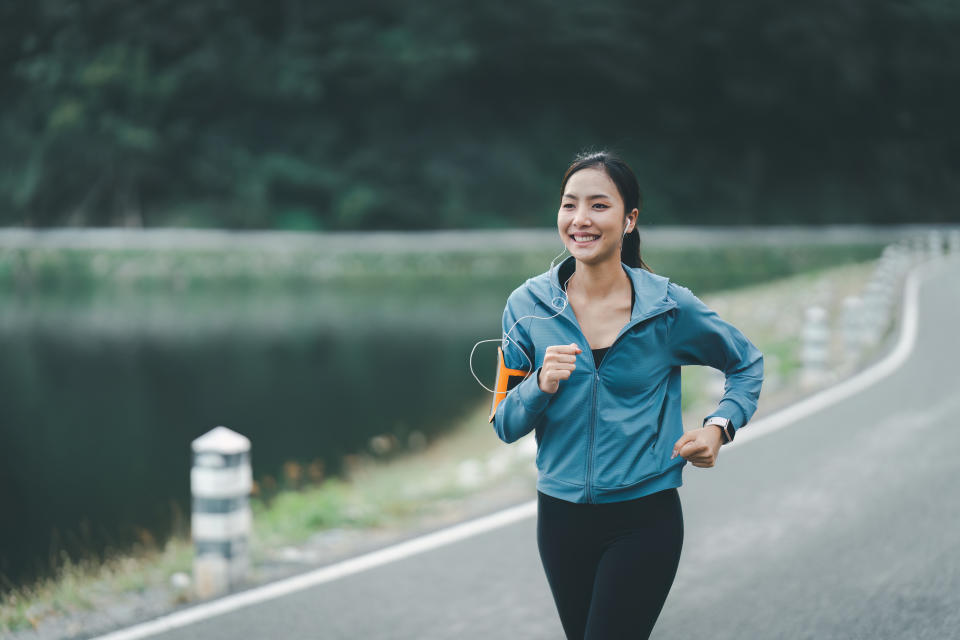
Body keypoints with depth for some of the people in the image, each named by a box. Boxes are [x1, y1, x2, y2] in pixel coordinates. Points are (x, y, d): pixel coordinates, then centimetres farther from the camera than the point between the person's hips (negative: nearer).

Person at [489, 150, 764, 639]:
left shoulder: (670, 307, -7)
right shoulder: (528, 305, -3)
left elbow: (747, 363, 11)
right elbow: (504, 426, -1)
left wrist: (720, 425, -5)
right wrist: (540, 386, -20)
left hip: (644, 521, -3)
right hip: (561, 518, 3)